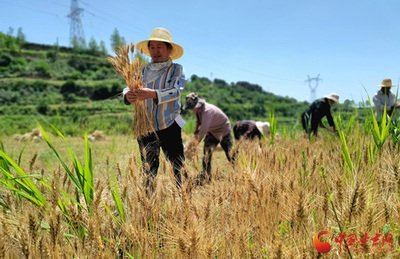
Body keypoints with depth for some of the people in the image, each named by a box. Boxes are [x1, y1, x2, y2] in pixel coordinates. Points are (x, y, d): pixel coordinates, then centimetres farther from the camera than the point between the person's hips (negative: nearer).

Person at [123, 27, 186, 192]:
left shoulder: (176, 69, -2)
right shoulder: (144, 70, 10)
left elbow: (175, 91, -19)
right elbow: (128, 88, -2)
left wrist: (153, 94, -37)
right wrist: (128, 95, -27)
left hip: (169, 127, -3)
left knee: (179, 170, -4)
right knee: (149, 172, 11)